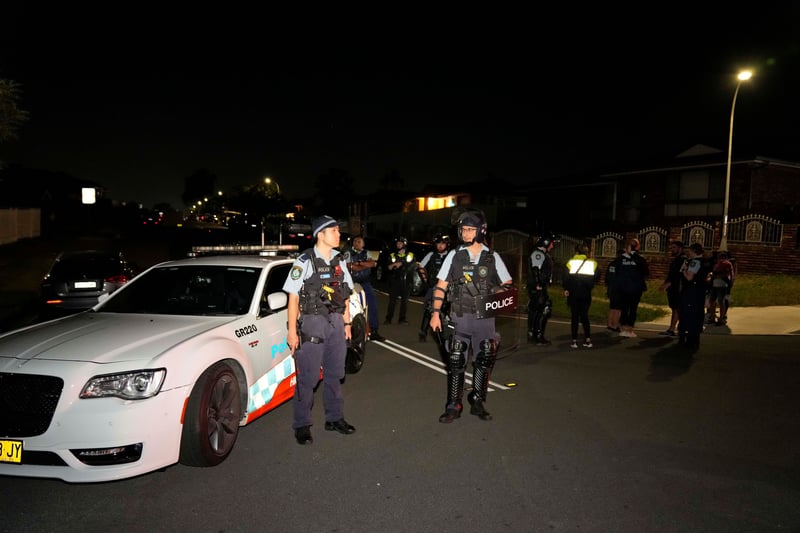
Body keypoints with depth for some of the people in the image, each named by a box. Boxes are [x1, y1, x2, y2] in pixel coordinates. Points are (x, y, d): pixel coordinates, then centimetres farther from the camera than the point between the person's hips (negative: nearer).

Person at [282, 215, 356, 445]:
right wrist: (292, 330, -11)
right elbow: (293, 297, -8)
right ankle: (301, 425, 12)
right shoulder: (304, 261, -9)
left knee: (334, 374, 13)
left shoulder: (338, 261, 9)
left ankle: (334, 418, 27)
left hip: (336, 323, 6)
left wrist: (346, 323, 12)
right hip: (312, 323, -5)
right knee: (308, 378, -1)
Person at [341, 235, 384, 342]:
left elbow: (372, 263, -2)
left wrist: (359, 263, -12)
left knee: (373, 305, 0)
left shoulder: (366, 253, 15)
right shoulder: (348, 253, -1)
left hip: (366, 283, 5)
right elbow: (350, 267, -14)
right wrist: (366, 265, -7)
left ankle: (373, 331, 6)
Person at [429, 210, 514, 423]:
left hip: (485, 318, 1)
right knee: (456, 362, 0)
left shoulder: (493, 257, 4)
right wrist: (436, 313, -4)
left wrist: (501, 293, -13)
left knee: (484, 361, 7)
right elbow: (440, 287, 3)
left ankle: (477, 403, 23)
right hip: (460, 318, -1)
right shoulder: (454, 256, 3)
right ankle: (453, 406, 11)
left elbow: (507, 284, 10)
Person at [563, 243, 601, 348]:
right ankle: (588, 339, 7)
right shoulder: (592, 263, 1)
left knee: (575, 317, 3)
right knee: (584, 316, 11)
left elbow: (566, 277, -11)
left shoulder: (571, 262, -5)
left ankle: (574, 340, 2)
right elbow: (597, 276, -4)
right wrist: (589, 286, 8)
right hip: (586, 294, 2)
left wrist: (566, 289, -1)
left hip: (573, 293, -2)